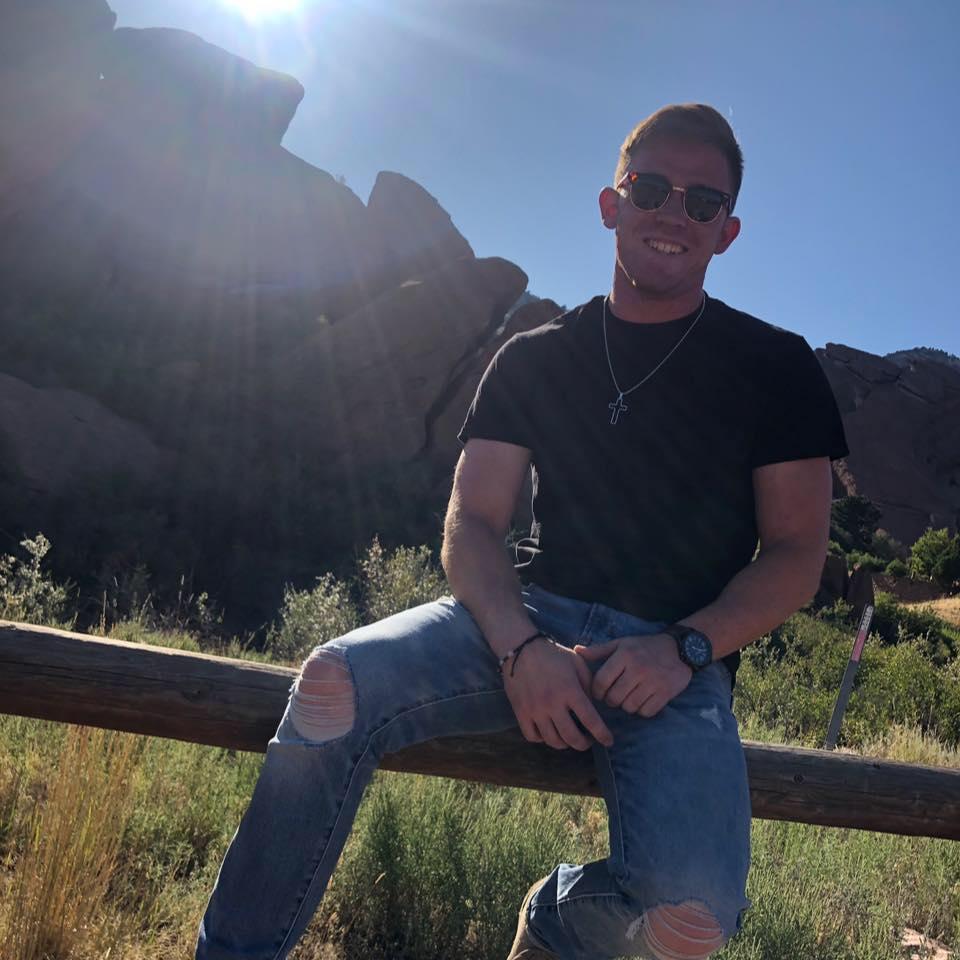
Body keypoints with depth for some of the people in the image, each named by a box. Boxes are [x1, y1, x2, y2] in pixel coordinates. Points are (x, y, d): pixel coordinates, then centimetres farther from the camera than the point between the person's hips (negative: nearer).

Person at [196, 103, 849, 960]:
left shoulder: (775, 367, 7)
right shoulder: (534, 359, 10)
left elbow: (795, 554, 3)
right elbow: (472, 525, 3)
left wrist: (682, 649, -14)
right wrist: (521, 647, -16)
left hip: (683, 659, -1)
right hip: (535, 619, 2)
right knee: (336, 682, -26)